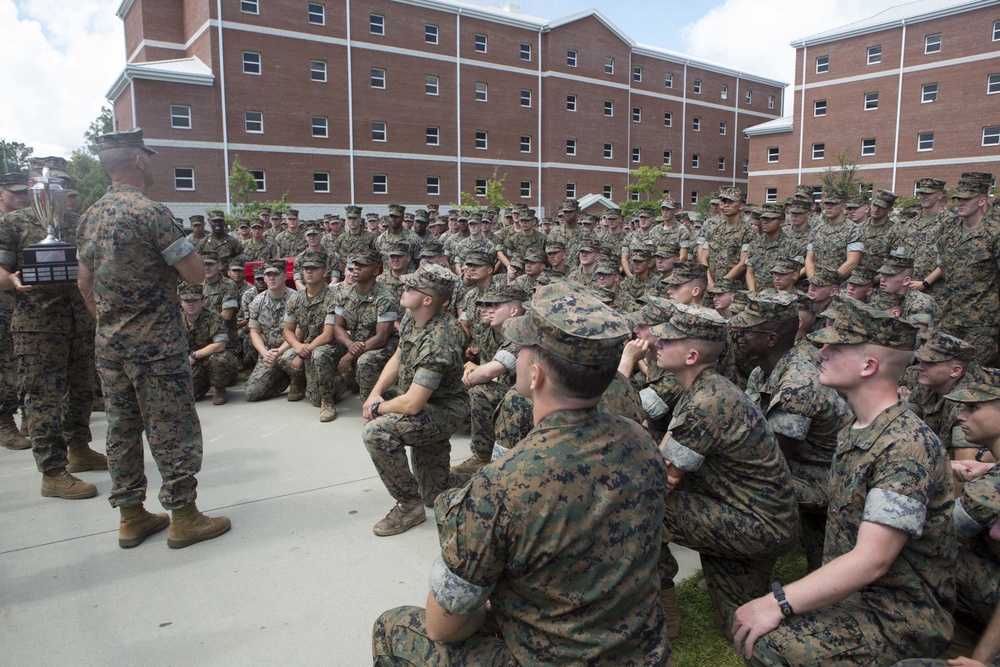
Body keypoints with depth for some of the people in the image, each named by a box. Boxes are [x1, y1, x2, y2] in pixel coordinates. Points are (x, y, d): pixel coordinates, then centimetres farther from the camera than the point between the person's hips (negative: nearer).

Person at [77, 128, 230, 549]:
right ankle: (184, 517, 8)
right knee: (172, 429, 0)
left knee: (121, 428, 13)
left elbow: (85, 283, 17)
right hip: (156, 343, -8)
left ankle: (131, 517, 23)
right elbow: (196, 273, -15)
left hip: (108, 343, 8)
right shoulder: (151, 213, -15)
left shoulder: (89, 218, 10)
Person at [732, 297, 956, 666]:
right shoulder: (854, 432, 7)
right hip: (852, 592, 8)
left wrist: (778, 603, -28)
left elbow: (871, 561, -28)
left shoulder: (908, 447, -23)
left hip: (903, 618, -8)